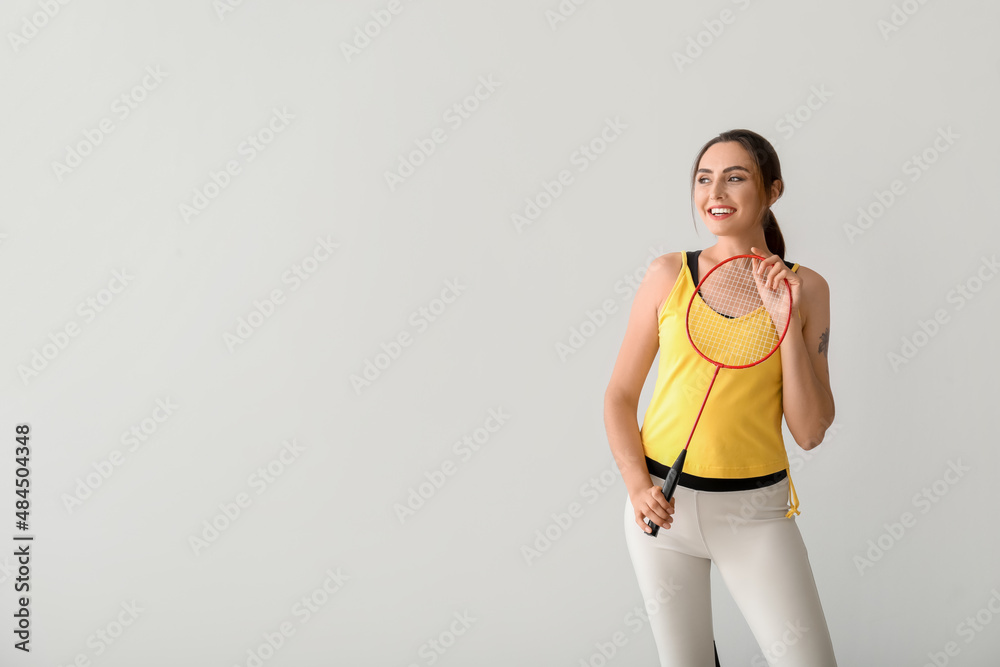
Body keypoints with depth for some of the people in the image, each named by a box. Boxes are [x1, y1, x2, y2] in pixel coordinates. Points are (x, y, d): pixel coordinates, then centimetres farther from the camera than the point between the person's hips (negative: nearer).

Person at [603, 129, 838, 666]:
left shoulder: (805, 287, -2)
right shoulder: (668, 274, -2)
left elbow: (809, 433, -5)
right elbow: (620, 395, 3)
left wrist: (788, 318, -12)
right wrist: (637, 485, -11)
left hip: (755, 508, 0)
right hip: (664, 503, 0)